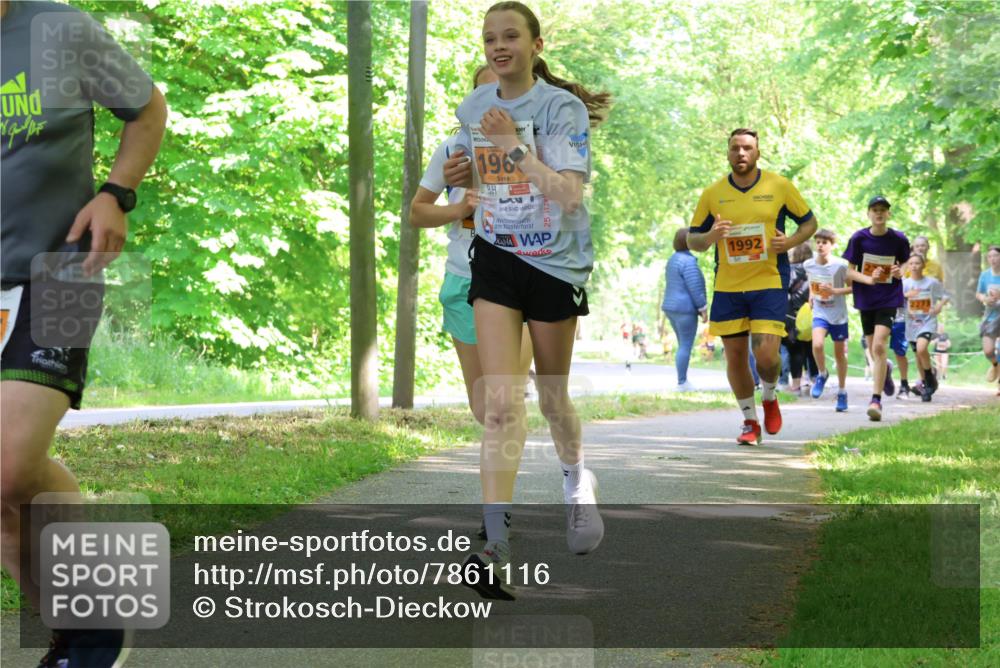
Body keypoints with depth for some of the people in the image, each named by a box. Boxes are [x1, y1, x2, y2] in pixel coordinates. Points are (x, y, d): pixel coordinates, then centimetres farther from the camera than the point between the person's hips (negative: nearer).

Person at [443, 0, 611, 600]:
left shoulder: (562, 107, -13)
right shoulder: (473, 108, 3)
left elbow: (571, 193, -25)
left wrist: (516, 144, -31)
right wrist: (461, 175, -1)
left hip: (556, 263, -3)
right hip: (496, 258, 3)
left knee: (552, 396, 11)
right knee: (501, 401, -11)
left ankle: (578, 481, 45)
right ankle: (496, 546, -16)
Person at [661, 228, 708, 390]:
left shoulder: (673, 260, 15)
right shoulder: (688, 261, -15)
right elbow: (695, 287, -18)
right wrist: (703, 308, -12)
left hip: (671, 307, 10)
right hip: (685, 308, -10)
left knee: (683, 345, 15)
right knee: (686, 346, -6)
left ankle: (683, 380, 17)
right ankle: (681, 383, -6)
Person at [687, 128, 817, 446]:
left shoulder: (780, 186, 0)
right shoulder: (712, 194, 3)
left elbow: (809, 222, 10)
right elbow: (692, 241, 8)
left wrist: (792, 241, -11)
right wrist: (711, 236, -15)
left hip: (770, 283, -2)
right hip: (727, 288, 2)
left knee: (766, 354, -13)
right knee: (735, 357, 5)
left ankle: (769, 396, 21)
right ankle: (750, 422, 22)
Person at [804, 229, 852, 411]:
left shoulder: (840, 266, -15)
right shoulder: (808, 264, -3)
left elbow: (852, 287, -8)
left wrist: (834, 291, -23)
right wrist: (812, 293, 4)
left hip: (838, 315, -2)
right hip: (820, 313, 2)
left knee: (840, 353, 9)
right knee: (817, 345, -25)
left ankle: (842, 391, 25)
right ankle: (822, 374, 4)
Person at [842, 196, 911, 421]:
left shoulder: (898, 239, -5)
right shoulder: (859, 238, -5)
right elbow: (850, 271, -2)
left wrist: (899, 272, -12)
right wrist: (869, 279, -20)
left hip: (889, 299, -2)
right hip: (866, 299, 2)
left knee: (879, 346, -18)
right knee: (873, 350, 12)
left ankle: (876, 400, -17)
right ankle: (885, 368, 49)